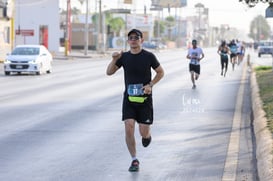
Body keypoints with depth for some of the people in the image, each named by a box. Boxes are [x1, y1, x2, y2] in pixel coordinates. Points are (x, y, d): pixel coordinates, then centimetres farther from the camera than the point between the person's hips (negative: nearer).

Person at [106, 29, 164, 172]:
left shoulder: (149, 56, -5)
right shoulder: (124, 57, 2)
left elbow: (160, 72, 6)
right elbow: (109, 72, 2)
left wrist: (151, 85, -9)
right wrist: (114, 60, -16)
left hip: (145, 98, -2)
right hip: (129, 97, 2)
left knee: (143, 132, -3)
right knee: (129, 128, -11)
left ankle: (147, 135, 36)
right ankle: (134, 160, 1)